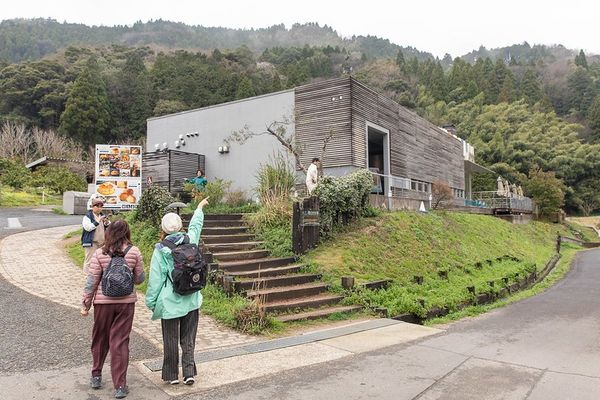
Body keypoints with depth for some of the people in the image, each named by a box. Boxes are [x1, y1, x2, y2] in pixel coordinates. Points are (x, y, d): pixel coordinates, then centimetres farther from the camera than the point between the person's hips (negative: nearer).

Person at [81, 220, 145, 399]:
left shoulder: (100, 254, -8)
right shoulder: (134, 252, -7)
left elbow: (91, 282, -6)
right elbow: (140, 278, 1)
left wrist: (85, 304, 4)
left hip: (103, 303, 0)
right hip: (126, 303, 0)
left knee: (100, 339, 20)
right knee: (120, 342, 6)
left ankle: (96, 376, 37)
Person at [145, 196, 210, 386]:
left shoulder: (160, 251, -12)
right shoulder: (190, 241, -5)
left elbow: (155, 279, -7)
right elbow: (196, 226, 17)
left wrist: (151, 302, 4)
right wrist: (199, 208, 34)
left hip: (170, 302, -3)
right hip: (191, 300, 3)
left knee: (171, 340, 12)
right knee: (188, 339, 14)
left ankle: (171, 375, 23)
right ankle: (189, 373, 15)